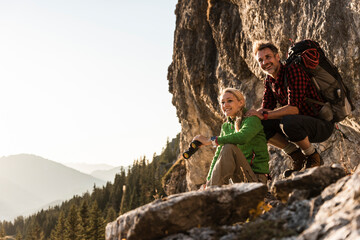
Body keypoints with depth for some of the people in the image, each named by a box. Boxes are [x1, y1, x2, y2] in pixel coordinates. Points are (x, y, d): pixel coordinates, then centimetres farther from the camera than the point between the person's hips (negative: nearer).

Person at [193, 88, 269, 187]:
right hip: (239, 179, 7)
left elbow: (242, 137, -31)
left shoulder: (252, 119, -9)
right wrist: (209, 180, 2)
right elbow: (218, 155, 12)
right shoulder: (226, 127, 14)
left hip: (256, 177, -7)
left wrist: (210, 140, -27)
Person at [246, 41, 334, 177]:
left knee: (288, 122, -38)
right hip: (300, 124, 8)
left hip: (322, 125, -8)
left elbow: (294, 108, -29)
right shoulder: (269, 81, 6)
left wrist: (264, 115, -29)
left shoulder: (293, 70, -20)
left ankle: (314, 158, -10)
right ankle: (298, 159, 2)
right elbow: (266, 109, 6)